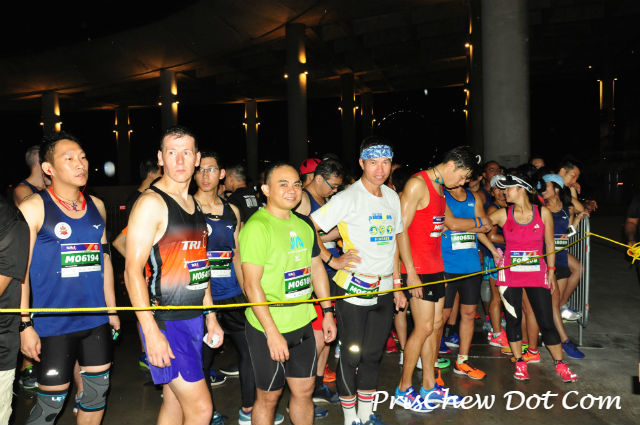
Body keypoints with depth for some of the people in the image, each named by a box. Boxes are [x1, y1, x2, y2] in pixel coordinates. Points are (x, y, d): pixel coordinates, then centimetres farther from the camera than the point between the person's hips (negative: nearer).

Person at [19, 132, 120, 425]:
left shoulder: (96, 206, 8)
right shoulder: (33, 208, -7)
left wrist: (112, 309, 15)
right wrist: (24, 324, -13)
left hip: (97, 321, 5)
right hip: (53, 324, -5)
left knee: (98, 392, 13)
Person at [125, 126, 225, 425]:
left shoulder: (194, 204, 13)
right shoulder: (151, 202, -12)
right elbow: (133, 271, -16)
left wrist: (210, 316, 18)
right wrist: (151, 331, -20)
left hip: (193, 319, 7)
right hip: (164, 321, -7)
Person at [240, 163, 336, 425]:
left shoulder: (304, 224, 7)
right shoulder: (257, 226, -16)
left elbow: (316, 267, 17)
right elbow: (252, 284, -20)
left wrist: (327, 311, 14)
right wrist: (272, 332, -21)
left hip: (302, 324, 7)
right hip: (268, 328, -6)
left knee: (304, 389, 17)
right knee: (269, 396, 10)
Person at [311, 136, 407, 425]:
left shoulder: (392, 197, 9)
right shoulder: (347, 198, -12)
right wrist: (332, 261, -13)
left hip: (384, 290, 6)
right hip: (353, 290, -6)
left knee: (373, 355, 15)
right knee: (351, 355, 6)